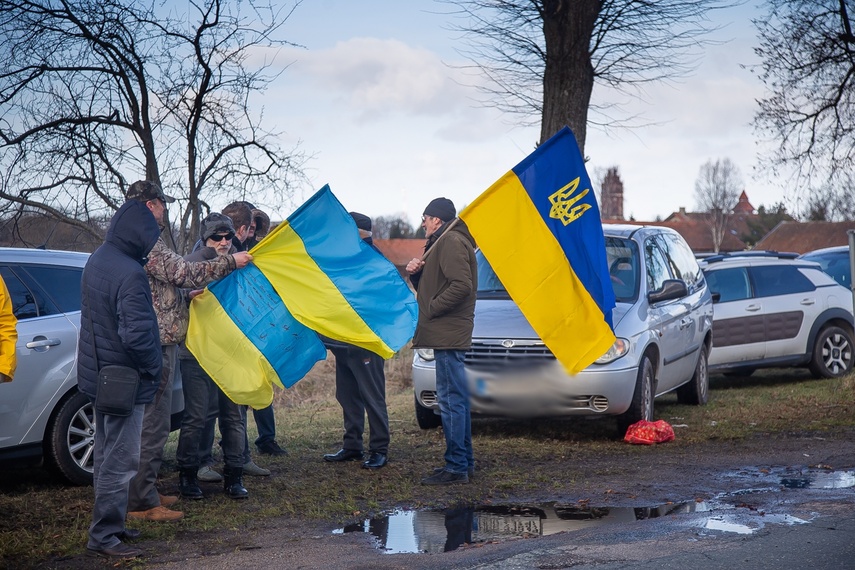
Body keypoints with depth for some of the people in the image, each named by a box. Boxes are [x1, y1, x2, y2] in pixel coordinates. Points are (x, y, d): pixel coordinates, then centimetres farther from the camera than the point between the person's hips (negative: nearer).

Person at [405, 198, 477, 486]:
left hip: (448, 332, -11)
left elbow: (461, 285, -23)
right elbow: (431, 286, 24)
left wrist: (432, 308, -16)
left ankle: (456, 467, -11)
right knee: (457, 399, 14)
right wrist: (416, 273, 5)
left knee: (451, 399, -11)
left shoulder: (452, 241, -12)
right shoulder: (442, 242, 23)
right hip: (449, 333, 11)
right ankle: (464, 460, 21)